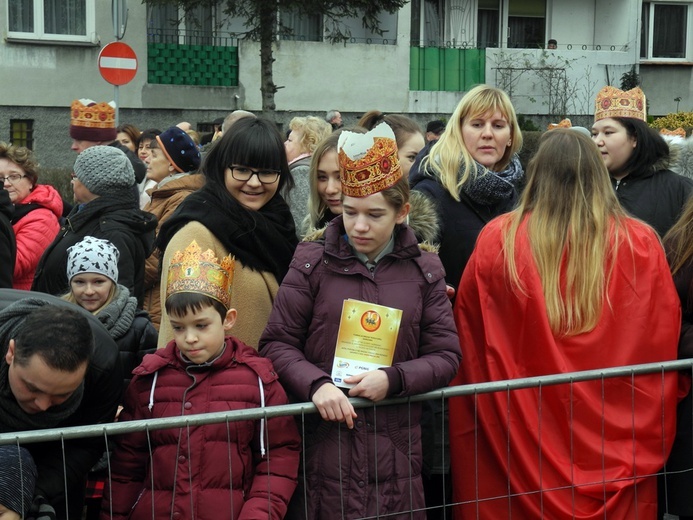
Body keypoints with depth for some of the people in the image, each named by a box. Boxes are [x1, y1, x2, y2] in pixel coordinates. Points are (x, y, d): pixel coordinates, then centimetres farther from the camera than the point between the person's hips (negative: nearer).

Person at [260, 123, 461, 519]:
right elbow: (277, 343, 1)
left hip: (395, 449, 1)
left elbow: (446, 356, 6)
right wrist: (316, 384, -16)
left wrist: (393, 379, -12)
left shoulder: (423, 270, 7)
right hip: (322, 444, -1)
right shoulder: (313, 262, 3)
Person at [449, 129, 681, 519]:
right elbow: (664, 346, 0)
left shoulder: (498, 240, -8)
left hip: (523, 438, 0)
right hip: (619, 439, 1)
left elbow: (470, 345, 1)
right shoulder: (642, 243, -7)